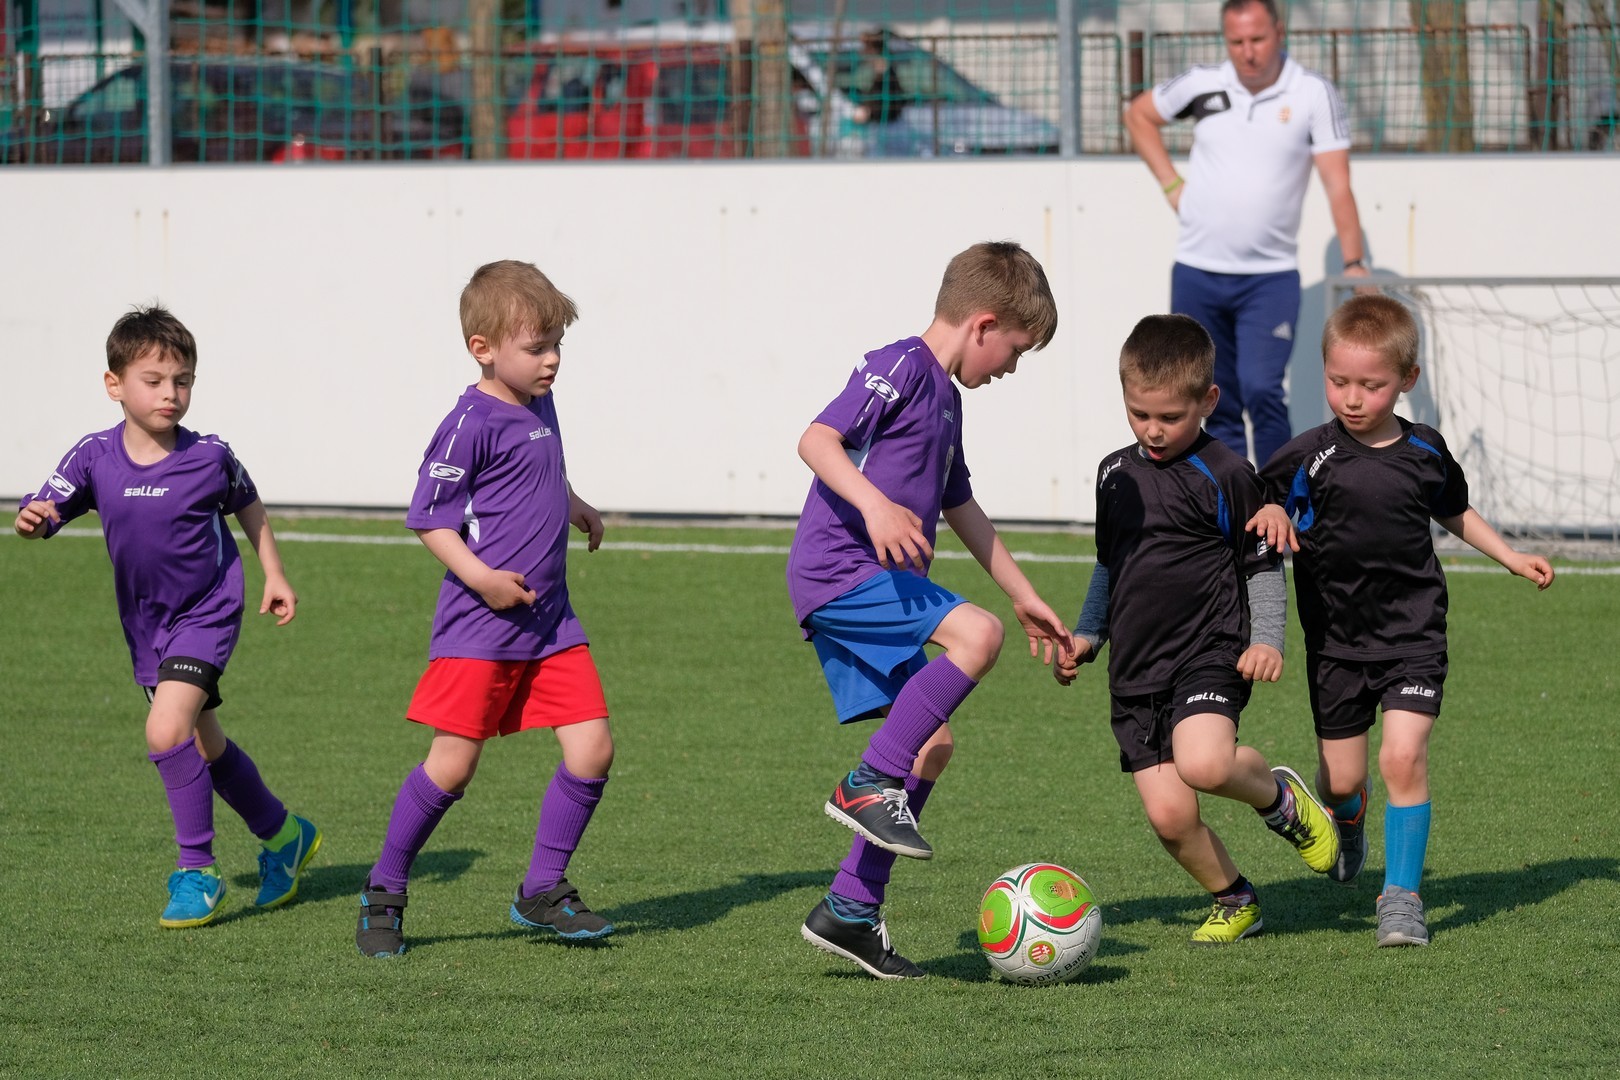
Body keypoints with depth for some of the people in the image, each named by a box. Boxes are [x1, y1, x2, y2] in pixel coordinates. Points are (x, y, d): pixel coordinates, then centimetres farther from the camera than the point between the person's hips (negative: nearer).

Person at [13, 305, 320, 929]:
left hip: (208, 614, -4)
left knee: (167, 729, -22)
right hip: (146, 624, 4)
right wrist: (30, 522, -41)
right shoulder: (94, 458, -11)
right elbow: (45, 514, -18)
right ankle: (284, 836, 39)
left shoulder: (209, 457, -14)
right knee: (204, 744, 17)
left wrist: (274, 575, 5)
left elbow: (248, 508, 6)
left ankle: (197, 871, -10)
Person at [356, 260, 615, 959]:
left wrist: (577, 510, 45)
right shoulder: (472, 422, -13)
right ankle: (384, 892, 12)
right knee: (452, 765, -6)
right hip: (479, 627, -8)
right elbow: (428, 516, -14)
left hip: (550, 622, 8)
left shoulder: (540, 407, 12)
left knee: (592, 749, -1)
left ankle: (541, 893, 13)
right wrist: (481, 578, -23)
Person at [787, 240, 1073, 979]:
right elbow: (817, 440, -20)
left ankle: (851, 910, 9)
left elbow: (961, 508, 34)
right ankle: (870, 784, -19)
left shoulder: (944, 397, 22)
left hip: (873, 586, 10)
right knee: (976, 635, -26)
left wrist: (1025, 597, 37)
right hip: (839, 569, -10)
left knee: (932, 743, 6)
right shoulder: (900, 368, -8)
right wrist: (875, 505, -35)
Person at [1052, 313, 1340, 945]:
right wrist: (1087, 635, 21)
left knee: (1202, 763, -32)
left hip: (1210, 656, -5)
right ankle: (1233, 902, 21)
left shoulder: (1225, 477, -5)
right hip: (1135, 672, 5)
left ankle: (1279, 797, 1)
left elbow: (1263, 565, 0)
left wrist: (1266, 638, -12)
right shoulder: (1116, 474, 13)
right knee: (1169, 816, -5)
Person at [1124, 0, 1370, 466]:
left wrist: (1354, 262, -21)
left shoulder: (1314, 95, -5)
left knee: (1262, 390, -18)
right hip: (1197, 274, 3)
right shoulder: (1201, 85, 2)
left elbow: (1338, 186, -11)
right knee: (1217, 406, 6)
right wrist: (1171, 185, 11)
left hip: (1270, 275, -3)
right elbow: (1139, 114, 21)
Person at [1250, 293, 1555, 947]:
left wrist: (1514, 559, 18)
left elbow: (1454, 513, 20)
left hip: (1412, 632, 0)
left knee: (1404, 757, -17)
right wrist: (1271, 512, -22)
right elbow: (1262, 501, 1)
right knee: (1340, 779, 6)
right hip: (1336, 640, 0)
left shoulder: (1425, 452, 1)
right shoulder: (1311, 456, -7)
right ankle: (1349, 823, 44)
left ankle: (1401, 894, -6)